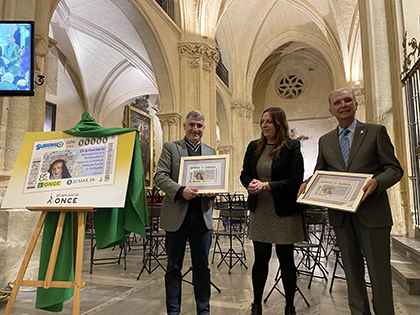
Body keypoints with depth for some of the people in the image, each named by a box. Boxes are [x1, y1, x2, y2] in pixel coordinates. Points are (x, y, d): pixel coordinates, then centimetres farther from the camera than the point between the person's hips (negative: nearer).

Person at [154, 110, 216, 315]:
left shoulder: (211, 152, 13)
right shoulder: (170, 147, 2)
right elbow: (160, 176, -7)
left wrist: (213, 191, -9)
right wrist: (180, 190, -21)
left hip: (202, 216, 3)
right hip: (176, 215, -2)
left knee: (202, 266, 12)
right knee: (174, 266, 12)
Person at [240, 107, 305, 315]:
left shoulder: (291, 147, -7)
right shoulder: (254, 147, 7)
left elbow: (296, 180, -13)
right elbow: (244, 174, 11)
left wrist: (266, 185, -19)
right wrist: (250, 184, -12)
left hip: (284, 212, -3)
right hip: (260, 211, 3)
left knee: (286, 258, 10)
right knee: (260, 257, 9)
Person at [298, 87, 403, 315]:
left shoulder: (376, 132, 2)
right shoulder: (325, 141, 11)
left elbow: (394, 168, -1)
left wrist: (376, 181, -22)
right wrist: (308, 184, -8)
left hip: (371, 212, -3)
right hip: (341, 215, 3)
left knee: (379, 271, 5)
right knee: (352, 271, 14)